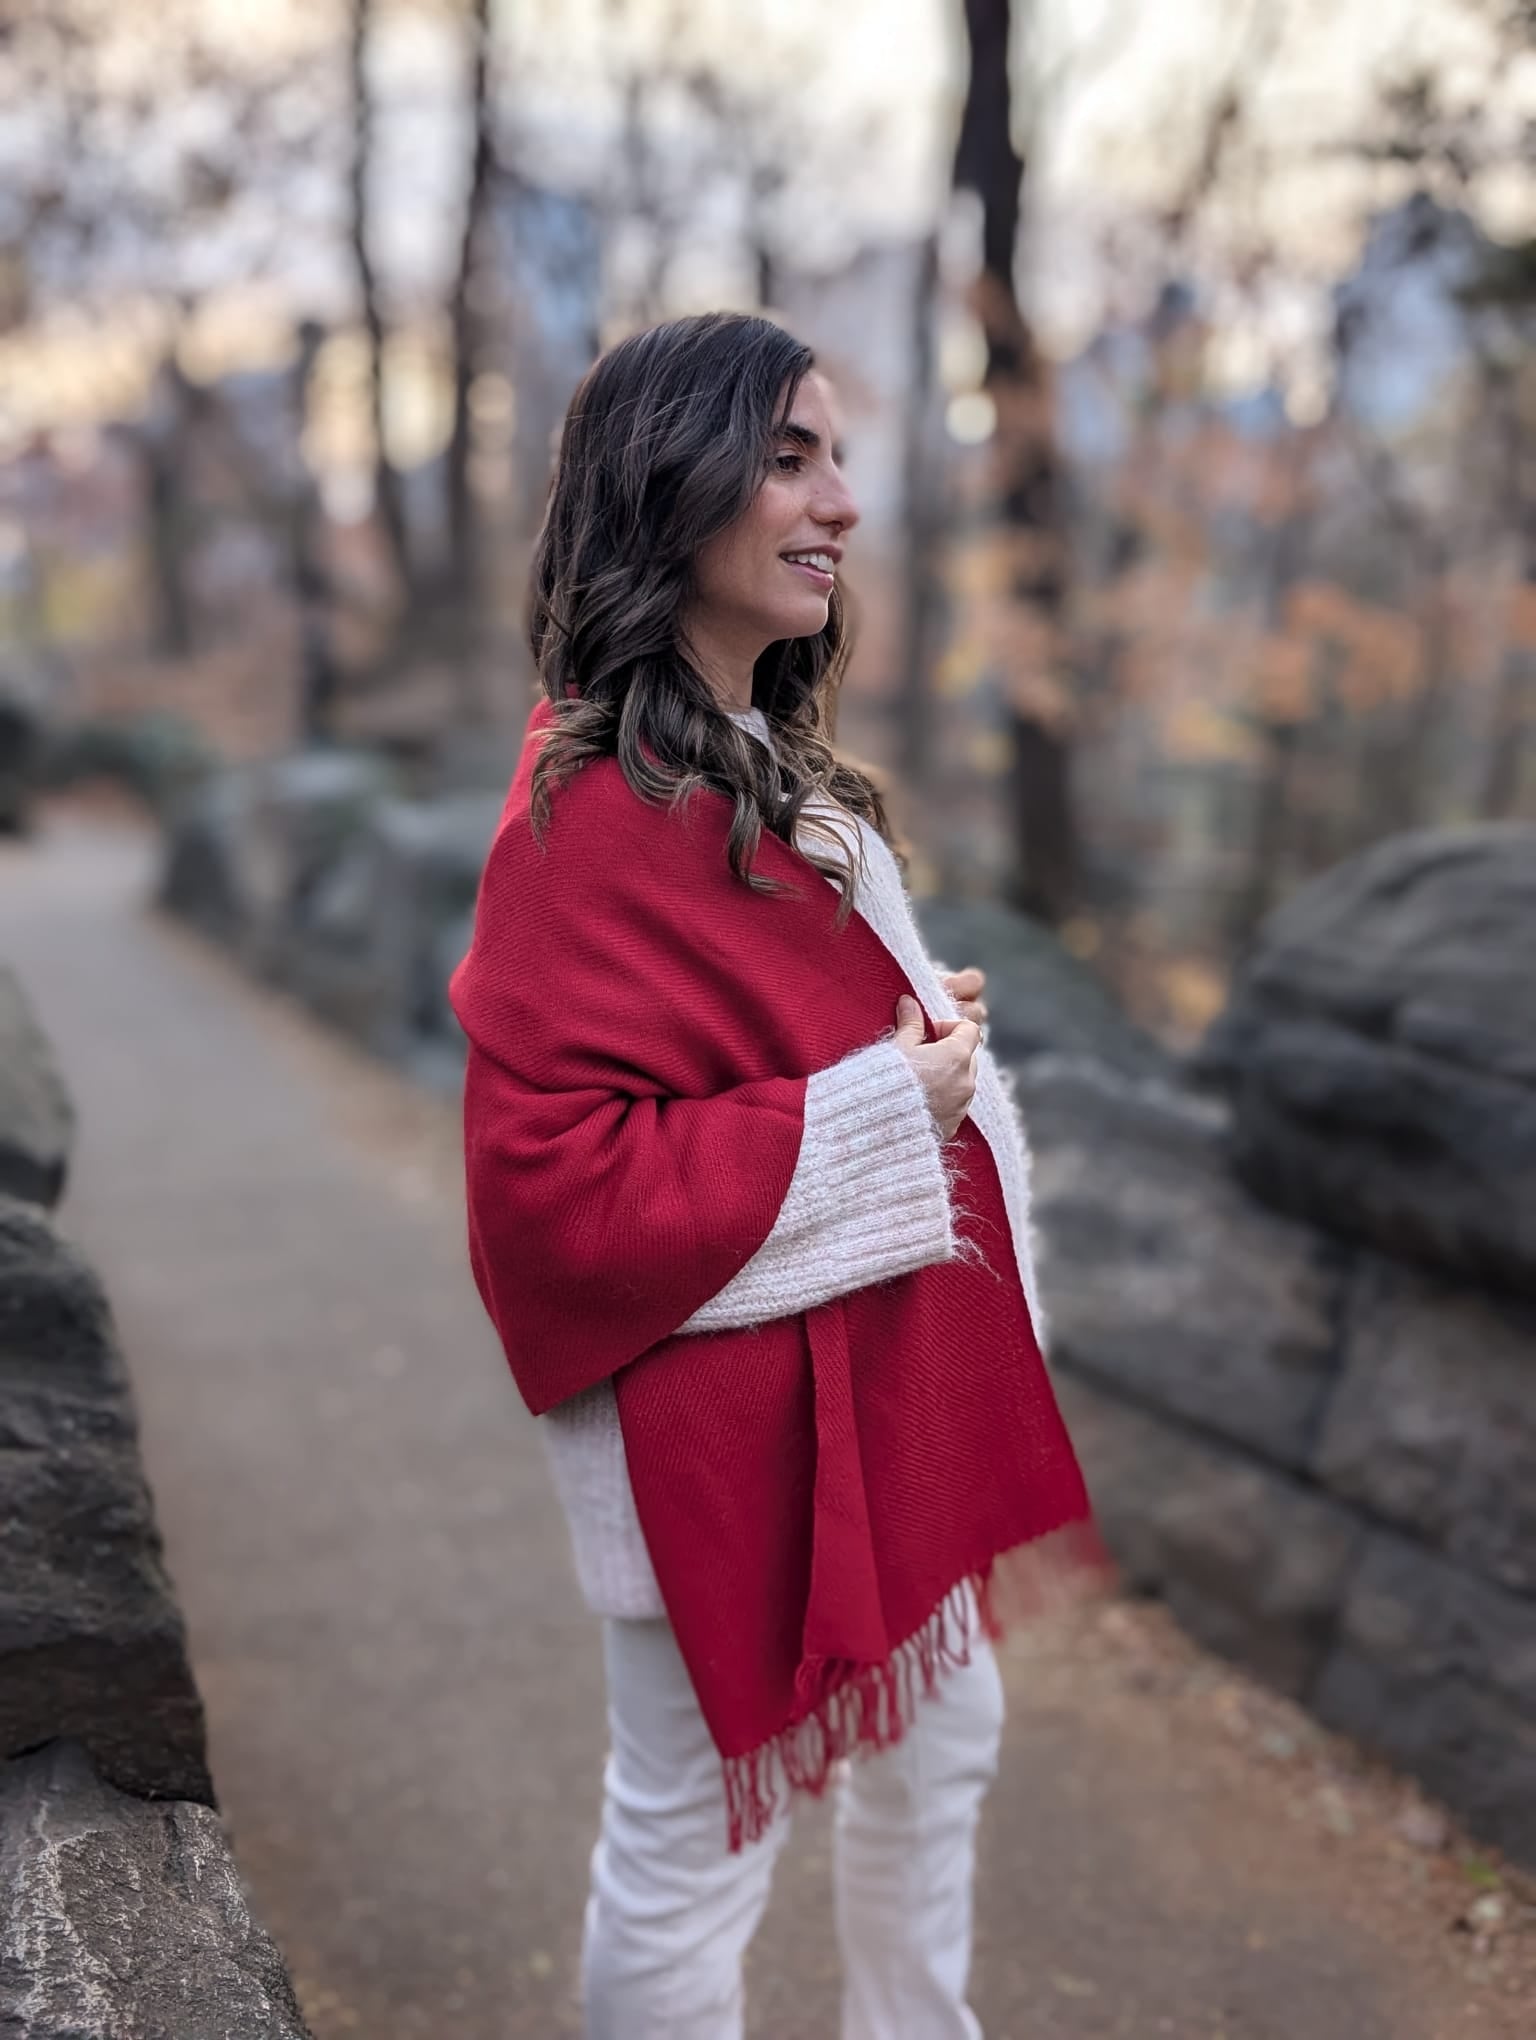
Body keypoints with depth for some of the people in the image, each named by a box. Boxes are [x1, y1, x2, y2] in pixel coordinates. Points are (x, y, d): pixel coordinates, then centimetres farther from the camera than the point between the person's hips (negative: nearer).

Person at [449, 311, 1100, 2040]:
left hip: (896, 1374, 10)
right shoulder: (598, 809, -22)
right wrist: (871, 1109, -23)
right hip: (726, 1413, -10)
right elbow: (554, 1183, -26)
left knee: (937, 1739, 25)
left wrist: (929, 1020, 0)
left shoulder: (776, 769, 7)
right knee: (695, 1846, 8)